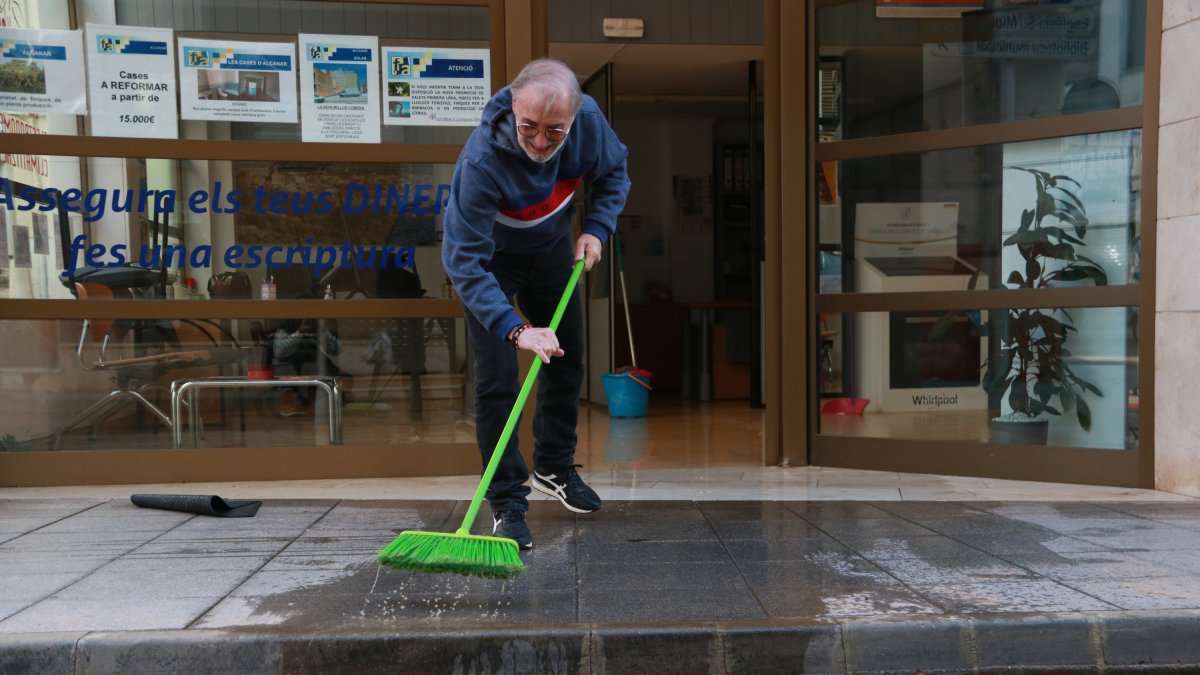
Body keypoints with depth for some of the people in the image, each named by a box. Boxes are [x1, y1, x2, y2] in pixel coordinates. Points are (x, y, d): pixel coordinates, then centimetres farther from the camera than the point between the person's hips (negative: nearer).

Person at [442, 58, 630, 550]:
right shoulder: (482, 160, -40)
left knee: (567, 359, 13)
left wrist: (596, 228, -17)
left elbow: (613, 173, -2)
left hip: (550, 250, 5)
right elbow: (464, 260, -40)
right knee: (497, 379, -12)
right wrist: (514, 329, -49)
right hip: (489, 257, -5)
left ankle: (555, 468, 35)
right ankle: (507, 504, 1)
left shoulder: (589, 121, -25)